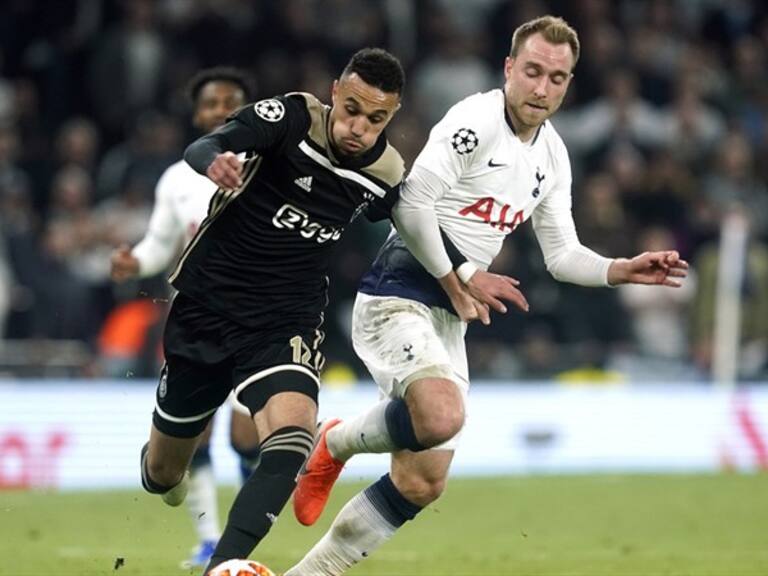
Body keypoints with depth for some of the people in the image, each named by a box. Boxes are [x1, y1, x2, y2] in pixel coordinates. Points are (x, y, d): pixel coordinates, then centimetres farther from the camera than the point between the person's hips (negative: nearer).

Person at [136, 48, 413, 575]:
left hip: (287, 322, 1)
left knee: (293, 439, -31)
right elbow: (204, 146, -29)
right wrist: (214, 161, -51)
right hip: (206, 306, -1)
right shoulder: (293, 117, -16)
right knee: (163, 473, 14)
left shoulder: (386, 172, -4)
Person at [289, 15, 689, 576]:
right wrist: (460, 278, -13)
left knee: (424, 483, 5)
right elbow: (411, 204, -21)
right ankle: (338, 442, -4)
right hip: (397, 295, -8)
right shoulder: (474, 121, -14)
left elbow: (562, 254, 17)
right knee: (442, 415, -35)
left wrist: (624, 271, 1)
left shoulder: (553, 155, 11)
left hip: (449, 317, 8)